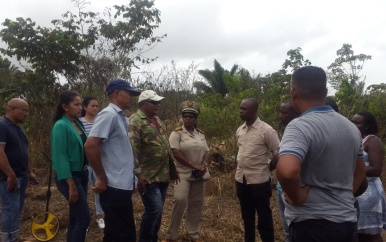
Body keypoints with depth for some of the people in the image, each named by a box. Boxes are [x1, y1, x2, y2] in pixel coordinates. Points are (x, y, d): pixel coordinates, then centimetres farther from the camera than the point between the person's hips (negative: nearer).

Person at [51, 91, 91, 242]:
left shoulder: (78, 123, 6)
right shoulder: (61, 126, -16)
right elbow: (61, 157, -19)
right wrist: (71, 185, -20)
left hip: (82, 174, 8)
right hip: (70, 176, -8)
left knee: (76, 217, 16)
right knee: (84, 217, -6)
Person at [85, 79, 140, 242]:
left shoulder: (120, 116, 14)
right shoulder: (109, 114, -15)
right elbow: (90, 145, -23)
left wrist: (134, 174, 16)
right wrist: (102, 178, -17)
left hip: (121, 185, 9)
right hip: (115, 187, -9)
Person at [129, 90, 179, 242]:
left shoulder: (157, 120, 15)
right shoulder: (135, 121, -12)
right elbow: (132, 149, -20)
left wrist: (173, 169, 19)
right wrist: (138, 173, -25)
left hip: (163, 175, 8)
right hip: (148, 177, -8)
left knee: (158, 210, 14)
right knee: (154, 209, -9)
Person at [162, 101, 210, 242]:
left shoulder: (201, 134, 12)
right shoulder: (177, 133, -5)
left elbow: (206, 152, 9)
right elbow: (176, 153, -14)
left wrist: (203, 165, -11)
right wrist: (193, 165, -17)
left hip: (199, 175, 5)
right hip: (183, 173, -5)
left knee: (196, 203, 9)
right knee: (180, 200, -19)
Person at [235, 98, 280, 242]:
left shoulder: (266, 130, -13)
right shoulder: (239, 130, 7)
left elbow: (278, 155, -11)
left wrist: (266, 169, -1)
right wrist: (241, 167, 12)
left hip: (259, 180, -6)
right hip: (241, 179, 6)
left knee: (264, 217, 7)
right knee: (247, 215, 18)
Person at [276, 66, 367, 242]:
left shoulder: (300, 126, -21)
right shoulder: (350, 126, 6)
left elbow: (286, 171, -38)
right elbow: (360, 171, 19)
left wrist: (297, 198, -21)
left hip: (311, 223, -8)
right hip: (347, 219, 8)